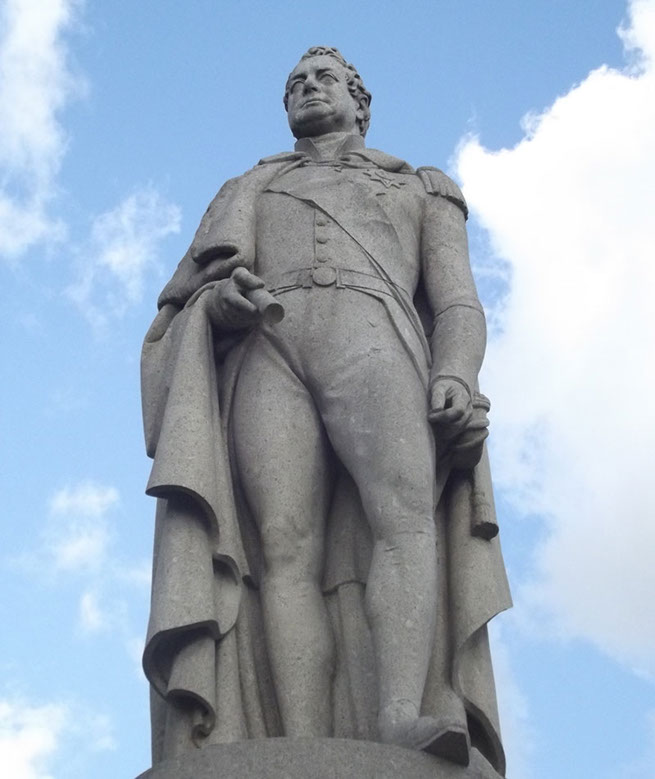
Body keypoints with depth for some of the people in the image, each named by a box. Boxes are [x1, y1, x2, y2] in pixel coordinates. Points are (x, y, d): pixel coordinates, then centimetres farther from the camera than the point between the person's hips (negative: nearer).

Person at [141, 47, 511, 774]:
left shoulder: (423, 191, 33)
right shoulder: (247, 193, 37)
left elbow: (459, 306, 17)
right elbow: (187, 301, 25)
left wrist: (455, 380, -7)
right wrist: (219, 299, -2)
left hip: (372, 342, -1)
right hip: (266, 354, 1)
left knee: (405, 508, -33)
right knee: (286, 549, -25)